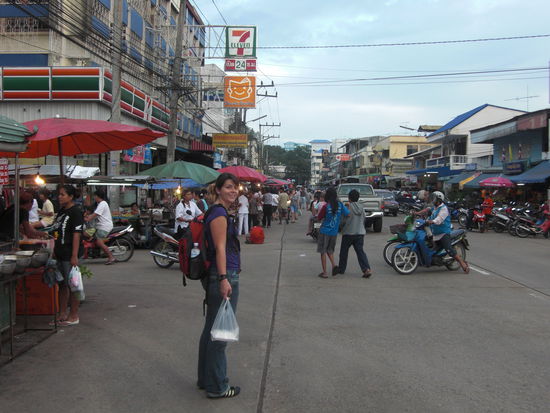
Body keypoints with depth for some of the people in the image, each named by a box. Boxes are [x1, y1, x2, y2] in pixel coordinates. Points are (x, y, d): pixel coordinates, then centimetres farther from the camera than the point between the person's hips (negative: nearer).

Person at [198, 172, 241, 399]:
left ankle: (206, 378, 31)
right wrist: (224, 278, -26)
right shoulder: (219, 214, -14)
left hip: (218, 277, 11)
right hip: (223, 277, -11)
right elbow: (220, 248, -22)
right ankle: (217, 387, 10)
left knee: (211, 330, 18)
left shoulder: (220, 212, 16)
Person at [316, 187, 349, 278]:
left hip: (325, 231, -4)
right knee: (330, 250, 22)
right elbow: (348, 214, -6)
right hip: (334, 232, 4)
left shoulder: (326, 207, -16)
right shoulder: (340, 205, -5)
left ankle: (324, 272, 5)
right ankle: (334, 265, -1)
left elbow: (319, 218, -7)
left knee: (323, 252, 6)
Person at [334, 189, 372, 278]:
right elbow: (363, 221, 14)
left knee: (344, 251, 12)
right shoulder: (362, 207, 6)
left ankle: (341, 268, 24)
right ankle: (367, 269, -13)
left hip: (348, 233, -5)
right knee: (360, 251, 2)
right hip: (360, 233, 5)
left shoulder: (348, 207, -12)